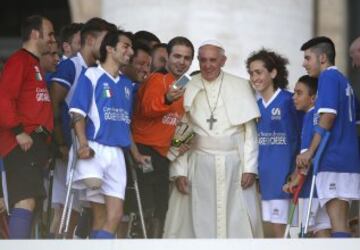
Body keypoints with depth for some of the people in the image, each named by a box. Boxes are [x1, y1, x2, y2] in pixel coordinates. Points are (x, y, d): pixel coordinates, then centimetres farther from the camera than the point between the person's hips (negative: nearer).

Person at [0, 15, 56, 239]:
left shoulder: (35, 65, 23)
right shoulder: (19, 61, -7)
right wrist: (18, 131, -21)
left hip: (36, 142, 10)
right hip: (23, 143, -10)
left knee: (30, 201, 8)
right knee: (26, 200, -19)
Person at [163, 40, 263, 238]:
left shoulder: (240, 86, 5)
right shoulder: (187, 89, 5)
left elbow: (250, 131, 4)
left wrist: (250, 167, -3)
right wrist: (179, 171, -4)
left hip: (234, 164, 0)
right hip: (199, 165, 0)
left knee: (238, 224, -2)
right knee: (199, 222, -1)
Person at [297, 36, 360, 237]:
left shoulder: (328, 76, -6)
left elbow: (328, 116, -16)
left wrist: (310, 152, -15)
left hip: (333, 159, -9)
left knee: (338, 225, -14)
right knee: (341, 224, 9)